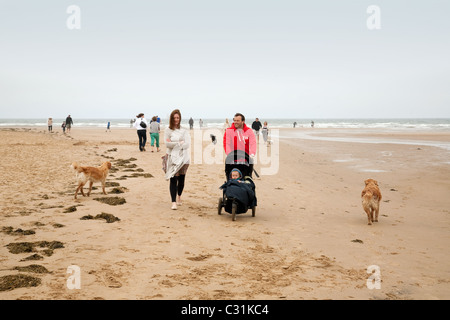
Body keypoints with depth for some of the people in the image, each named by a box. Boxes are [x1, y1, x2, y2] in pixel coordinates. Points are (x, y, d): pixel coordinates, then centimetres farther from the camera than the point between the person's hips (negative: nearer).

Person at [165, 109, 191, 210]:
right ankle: (174, 202, -11)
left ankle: (179, 197, 31)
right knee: (173, 179, -9)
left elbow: (187, 144, -4)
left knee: (181, 179, 8)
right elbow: (167, 144, -8)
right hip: (173, 158, -2)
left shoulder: (185, 131, 7)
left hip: (183, 158, 2)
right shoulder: (168, 130, 3)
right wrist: (180, 143, -8)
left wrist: (173, 144, -9)